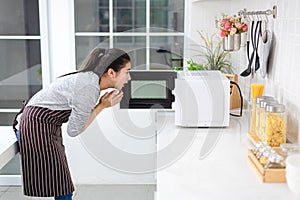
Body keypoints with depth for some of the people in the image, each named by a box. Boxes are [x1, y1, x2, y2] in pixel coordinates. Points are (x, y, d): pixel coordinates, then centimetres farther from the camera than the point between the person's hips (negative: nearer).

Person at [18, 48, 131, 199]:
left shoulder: (91, 79, 2)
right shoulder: (89, 87, -25)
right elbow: (74, 130, -16)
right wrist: (102, 106, -14)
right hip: (38, 124, -9)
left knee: (63, 186, 14)